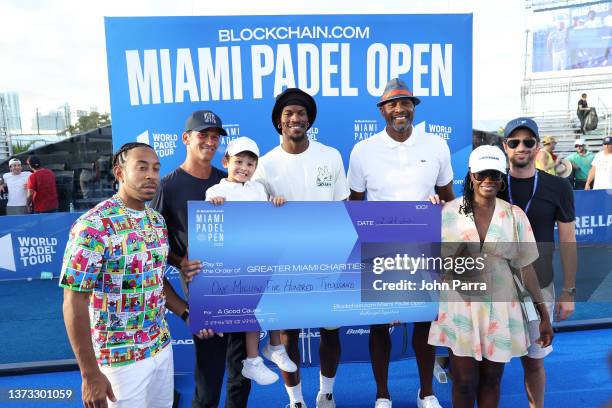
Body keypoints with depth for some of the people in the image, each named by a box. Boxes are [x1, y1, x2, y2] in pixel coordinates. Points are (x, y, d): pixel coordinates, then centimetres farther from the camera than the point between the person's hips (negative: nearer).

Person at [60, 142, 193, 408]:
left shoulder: (157, 220, 2)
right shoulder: (93, 226, -20)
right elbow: (74, 302, -19)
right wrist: (90, 374, -18)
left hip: (162, 345, 7)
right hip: (122, 356, -7)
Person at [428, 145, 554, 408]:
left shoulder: (514, 216, -1)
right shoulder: (449, 212, -4)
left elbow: (525, 267, 3)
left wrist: (544, 315, 4)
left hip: (499, 308, 2)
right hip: (460, 307, -1)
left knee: (491, 380, 14)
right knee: (464, 382, 5)